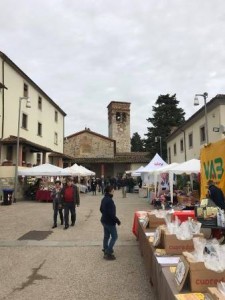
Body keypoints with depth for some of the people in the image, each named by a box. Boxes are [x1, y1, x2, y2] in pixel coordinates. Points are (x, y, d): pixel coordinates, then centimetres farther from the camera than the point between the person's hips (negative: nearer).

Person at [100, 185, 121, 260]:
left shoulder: (104, 199, 4)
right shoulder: (110, 200, -26)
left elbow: (101, 209, 15)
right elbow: (111, 213, -27)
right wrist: (117, 221, -16)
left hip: (104, 220, 9)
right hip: (109, 222, -9)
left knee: (106, 236, 19)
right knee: (114, 236, 3)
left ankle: (106, 250, 32)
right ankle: (108, 253, 4)